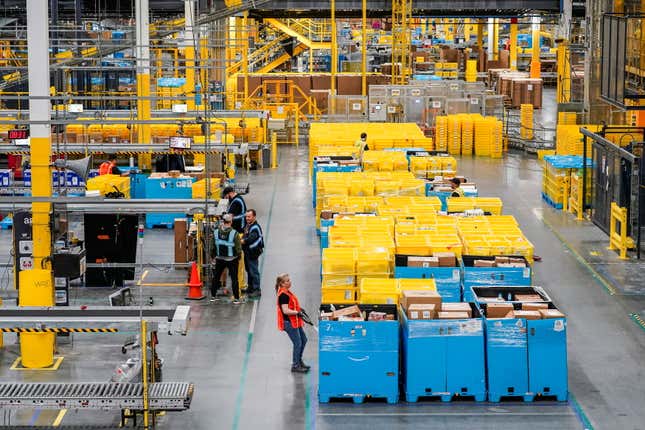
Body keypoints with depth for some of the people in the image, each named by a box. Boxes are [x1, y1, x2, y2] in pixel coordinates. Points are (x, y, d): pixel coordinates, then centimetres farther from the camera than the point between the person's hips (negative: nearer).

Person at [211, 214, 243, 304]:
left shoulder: (216, 232, -7)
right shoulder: (234, 234, -19)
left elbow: (213, 247, 2)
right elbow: (238, 248, -14)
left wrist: (215, 256, 17)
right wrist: (238, 257, 4)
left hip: (219, 259, 3)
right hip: (232, 259, -3)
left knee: (216, 277, 17)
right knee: (234, 279, 5)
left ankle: (212, 296, 23)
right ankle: (236, 298, 6)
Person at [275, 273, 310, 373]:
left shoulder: (288, 292, 12)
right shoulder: (283, 295, -20)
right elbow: (286, 311, -25)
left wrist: (300, 319, 20)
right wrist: (298, 312, -23)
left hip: (295, 322, 10)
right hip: (289, 323, -10)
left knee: (303, 340, 18)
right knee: (298, 343, -5)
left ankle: (299, 361, 32)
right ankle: (295, 366, 5)